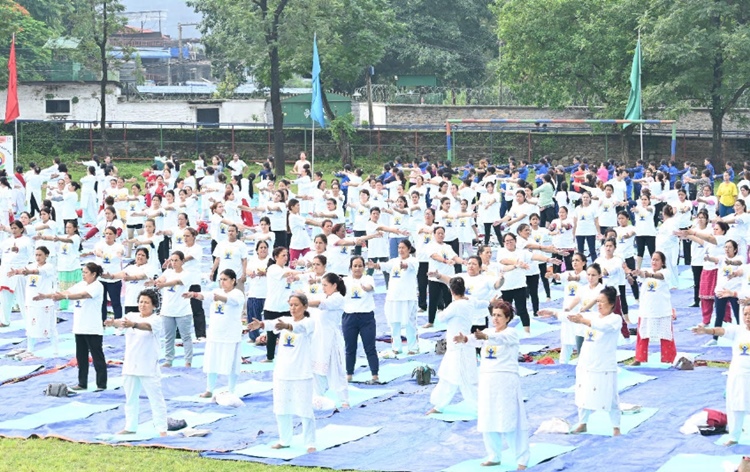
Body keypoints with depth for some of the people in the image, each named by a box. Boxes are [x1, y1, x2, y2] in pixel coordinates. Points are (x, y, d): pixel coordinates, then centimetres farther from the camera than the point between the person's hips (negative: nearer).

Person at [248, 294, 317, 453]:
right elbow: (273, 323, -16)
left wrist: (287, 326, -54)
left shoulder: (309, 323, -7)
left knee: (305, 409, -3)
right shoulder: (285, 320, 6)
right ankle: (284, 440, 26)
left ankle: (310, 443, 7)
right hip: (282, 372, 5)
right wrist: (261, 324, -40)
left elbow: (300, 327, -31)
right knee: (281, 408, 12)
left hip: (302, 374, -5)